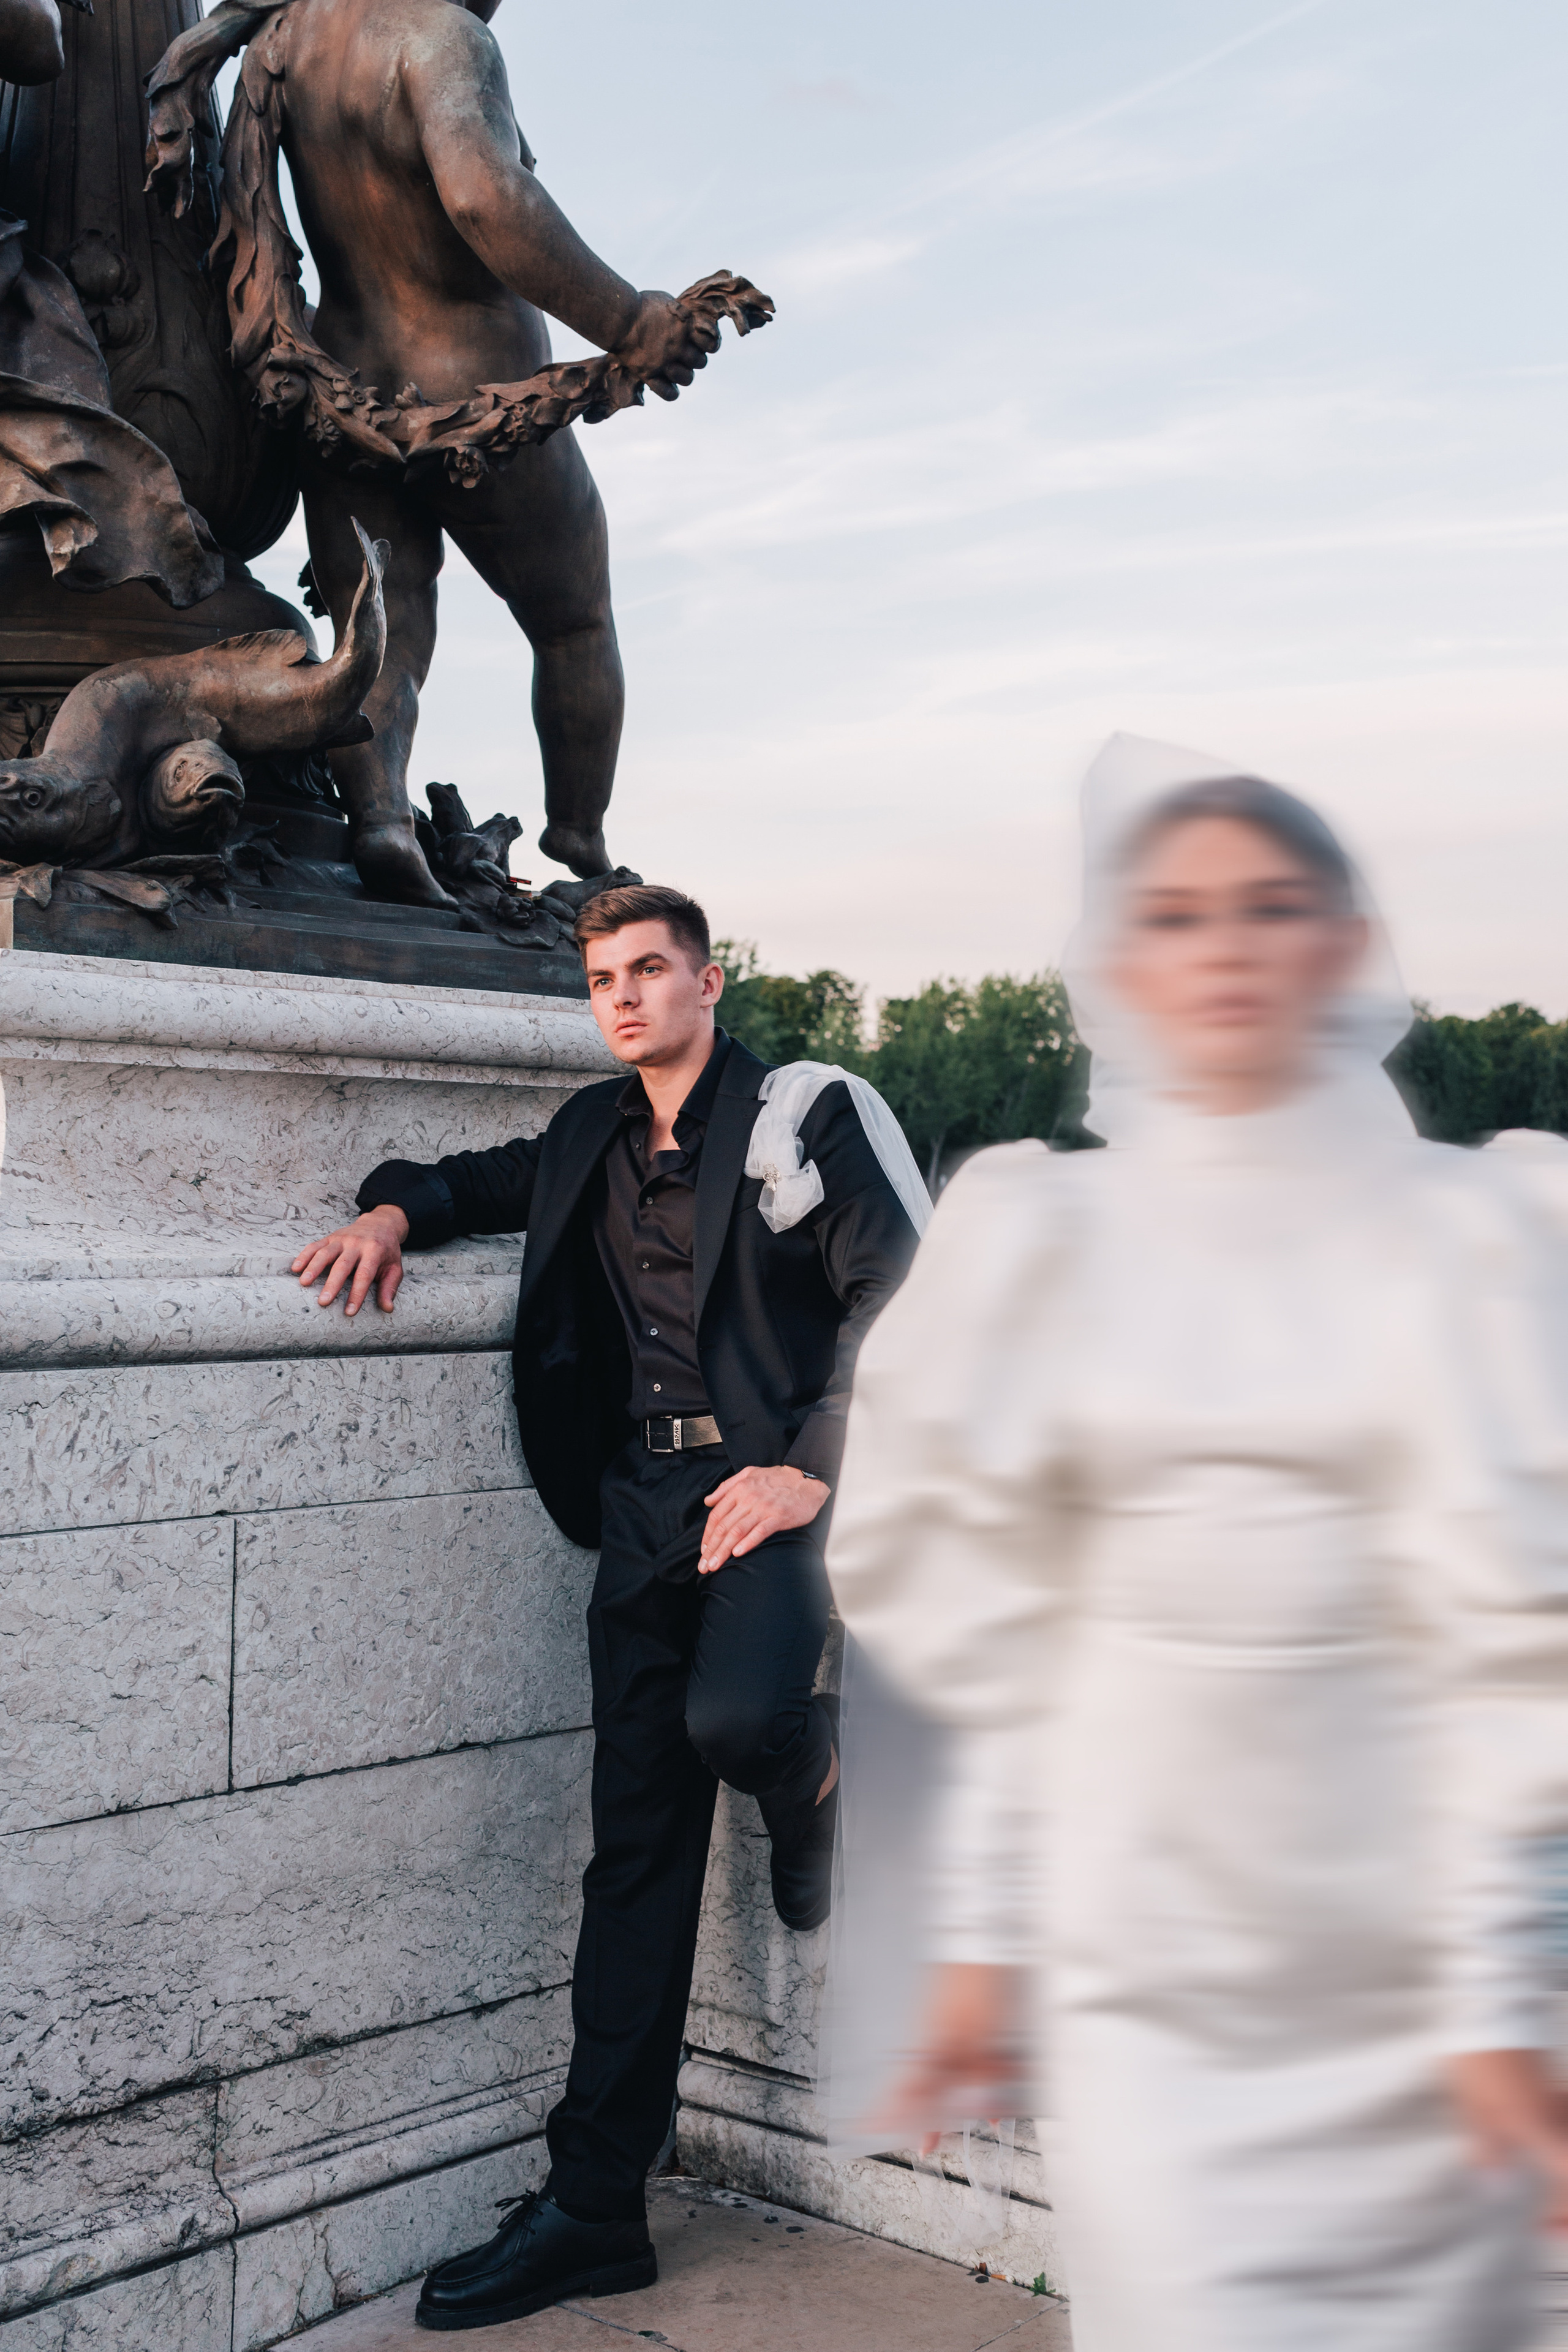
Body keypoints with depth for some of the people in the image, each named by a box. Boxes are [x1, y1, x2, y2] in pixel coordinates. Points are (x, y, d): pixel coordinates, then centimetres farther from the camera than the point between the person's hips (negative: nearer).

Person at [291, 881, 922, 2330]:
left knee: (733, 1716, -33)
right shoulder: (600, 1137, 15)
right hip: (645, 1497, 5)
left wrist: (811, 1469, -18)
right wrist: (398, 1210, 10)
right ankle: (595, 2210, 11)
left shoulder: (807, 1113, -3)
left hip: (771, 1484, -5)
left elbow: (895, 1291, -10)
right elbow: (502, 1180, 32)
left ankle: (810, 1776, 8)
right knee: (637, 1846, 5)